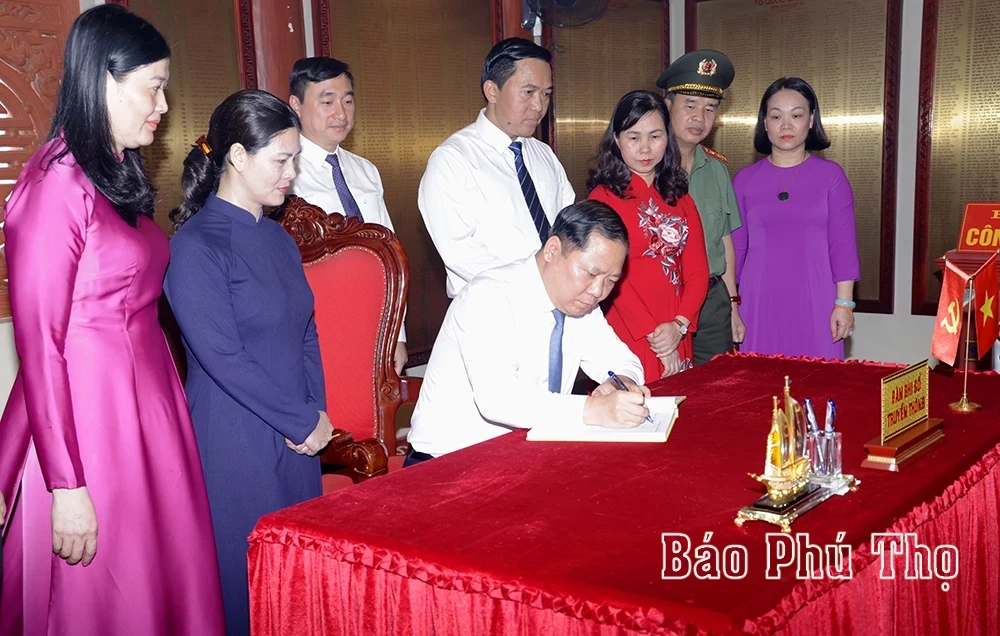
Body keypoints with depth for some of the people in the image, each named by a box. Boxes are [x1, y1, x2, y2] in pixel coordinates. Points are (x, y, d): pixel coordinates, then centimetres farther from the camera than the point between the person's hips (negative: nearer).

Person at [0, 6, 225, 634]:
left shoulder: (120, 177, 12)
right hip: (87, 419, -8)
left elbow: (135, 303, 10)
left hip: (148, 405, 8)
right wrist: (67, 486, -18)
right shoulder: (56, 185, -15)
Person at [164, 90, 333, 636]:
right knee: (246, 577, 4)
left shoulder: (277, 238, 11)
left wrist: (315, 411, -2)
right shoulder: (195, 246, -13)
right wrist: (303, 422, -12)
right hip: (235, 442, -7)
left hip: (297, 438, 7)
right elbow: (222, 356, -17)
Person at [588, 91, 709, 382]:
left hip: (677, 338, 5)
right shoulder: (604, 197, -4)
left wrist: (680, 324, -9)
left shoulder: (680, 199, 12)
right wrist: (652, 335, -14)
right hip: (628, 339, -5)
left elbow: (697, 271, 6)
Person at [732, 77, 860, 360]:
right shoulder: (745, 179, 5)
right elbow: (736, 248, 8)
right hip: (760, 304, 1)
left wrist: (844, 303, -6)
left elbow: (842, 245, 0)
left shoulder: (831, 175, 2)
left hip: (814, 303, -1)